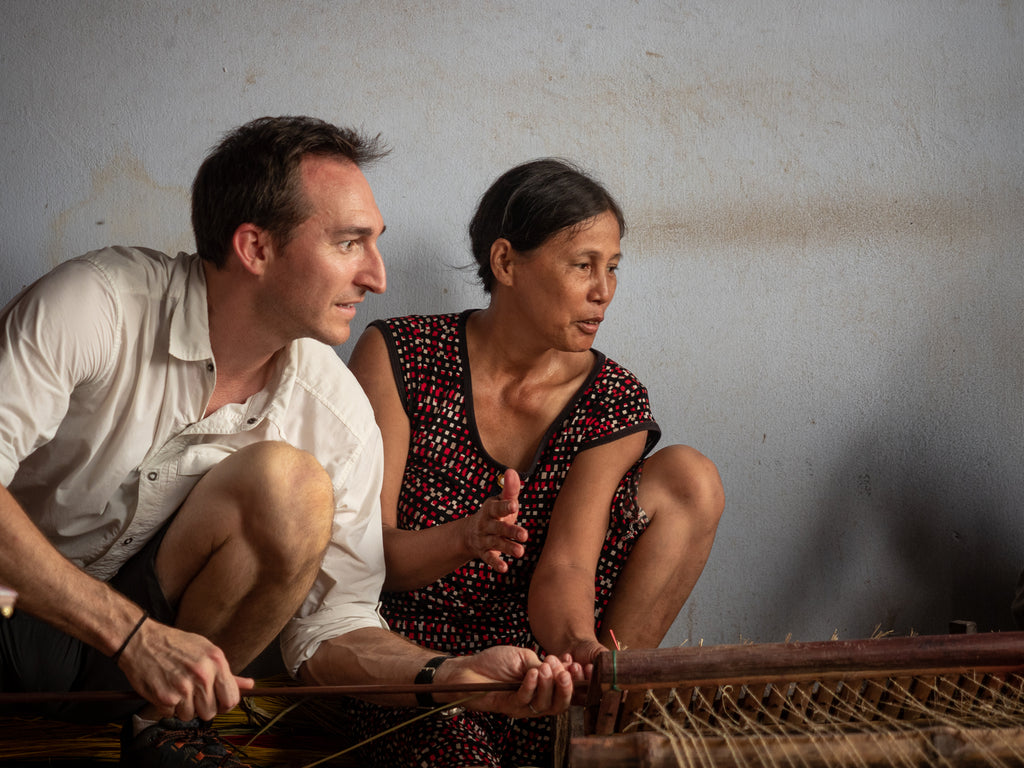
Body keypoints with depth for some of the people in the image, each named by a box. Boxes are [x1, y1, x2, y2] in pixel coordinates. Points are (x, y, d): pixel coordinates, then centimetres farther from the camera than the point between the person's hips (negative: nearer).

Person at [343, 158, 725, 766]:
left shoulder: (614, 402, -1)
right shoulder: (397, 358, -10)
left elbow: (565, 567, -14)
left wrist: (581, 650, -37)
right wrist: (464, 539, -36)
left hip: (529, 646, 4)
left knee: (687, 480, -10)